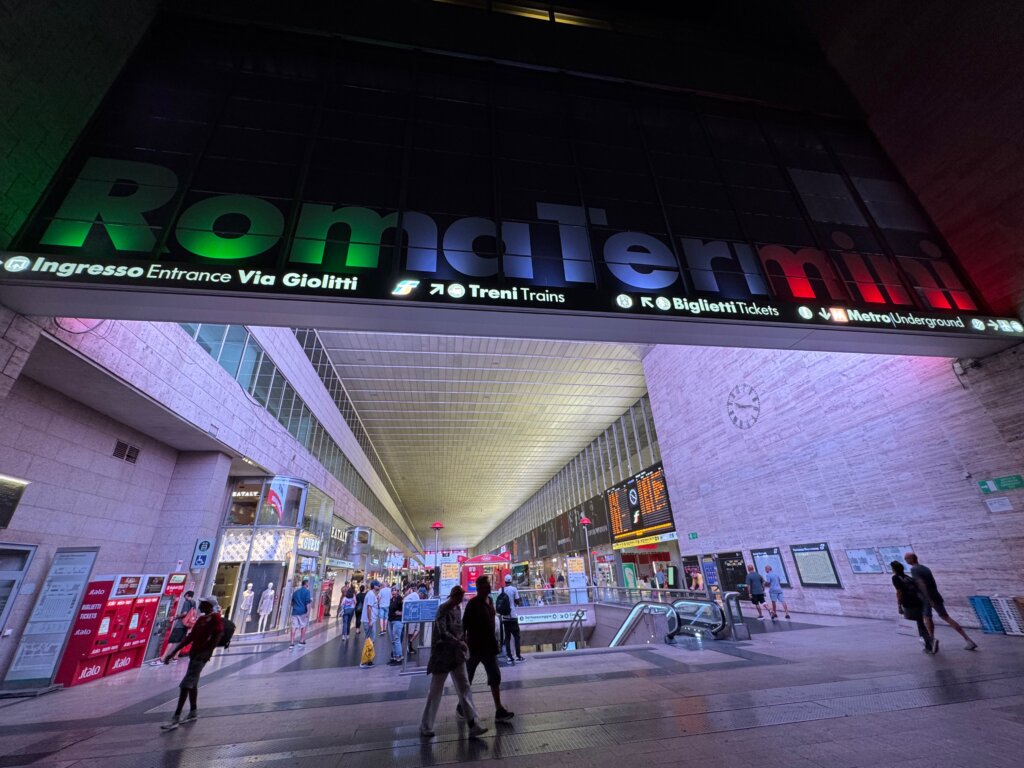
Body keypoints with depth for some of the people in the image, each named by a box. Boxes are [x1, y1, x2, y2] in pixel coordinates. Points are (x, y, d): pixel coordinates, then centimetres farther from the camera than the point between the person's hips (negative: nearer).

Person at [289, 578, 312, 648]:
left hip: (295, 611, 4)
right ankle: (302, 641, 14)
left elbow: (292, 602, 19)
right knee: (304, 626, 10)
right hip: (303, 612, -4)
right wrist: (308, 611, -12)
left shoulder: (295, 592, 14)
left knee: (294, 627, 1)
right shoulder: (307, 591, -5)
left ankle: (292, 643, -4)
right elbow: (307, 602, -13)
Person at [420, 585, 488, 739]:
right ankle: (425, 727, 25)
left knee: (464, 688, 7)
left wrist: (463, 641, 0)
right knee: (436, 691, 7)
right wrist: (459, 643, -28)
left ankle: (474, 725, 12)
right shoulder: (443, 610, -19)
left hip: (457, 655, 7)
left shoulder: (457, 608, 5)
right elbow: (443, 633, -26)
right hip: (442, 656, -7)